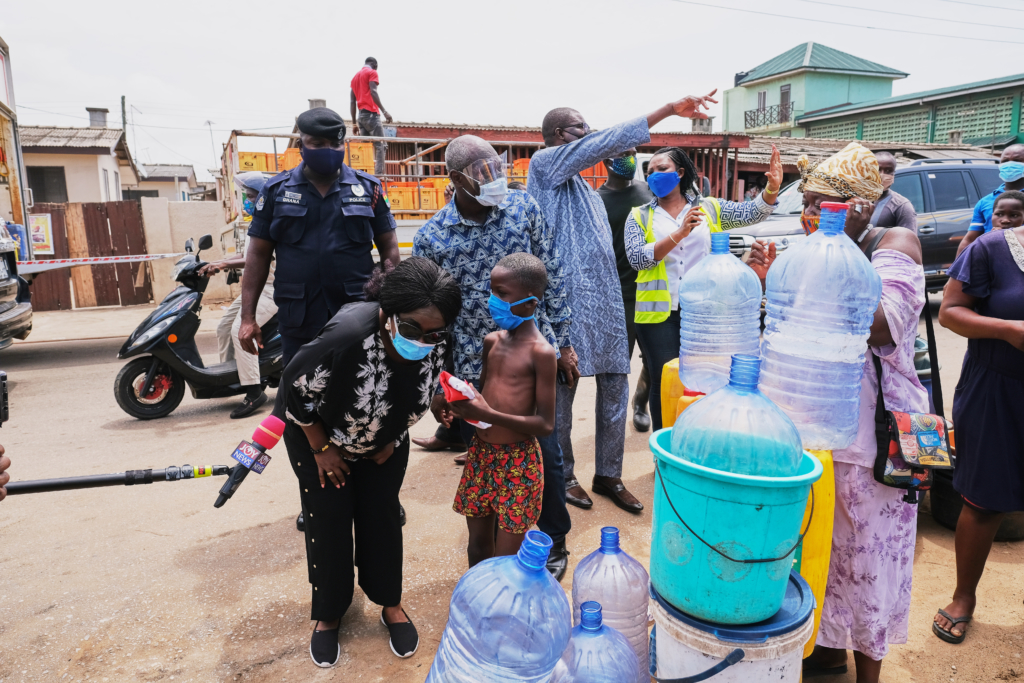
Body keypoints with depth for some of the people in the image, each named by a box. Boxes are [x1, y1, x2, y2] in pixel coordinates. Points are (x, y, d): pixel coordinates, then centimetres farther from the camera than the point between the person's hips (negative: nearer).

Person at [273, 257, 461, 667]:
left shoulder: (434, 345, -26)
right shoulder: (348, 335, -42)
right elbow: (296, 388, -25)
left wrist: (392, 439, -1)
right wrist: (322, 449, -15)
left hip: (383, 438, 4)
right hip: (318, 432, -3)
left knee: (382, 513, 7)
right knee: (329, 518, 1)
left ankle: (390, 605, 27)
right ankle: (328, 614, 23)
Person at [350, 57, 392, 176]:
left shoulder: (355, 76, 25)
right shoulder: (372, 73, 3)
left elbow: (352, 102, 20)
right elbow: (373, 92, -13)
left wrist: (354, 122, 19)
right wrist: (384, 111, -20)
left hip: (361, 116, 8)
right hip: (371, 114, -8)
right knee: (380, 146, -10)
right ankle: (379, 175, -21)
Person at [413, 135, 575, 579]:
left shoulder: (524, 208, -4)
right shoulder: (430, 239, -8)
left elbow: (554, 276, 4)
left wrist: (562, 341, 3)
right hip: (474, 368, 0)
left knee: (546, 455, 10)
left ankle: (555, 543, 35)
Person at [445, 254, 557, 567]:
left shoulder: (541, 351, -15)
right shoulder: (492, 341, 5)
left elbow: (546, 423, -17)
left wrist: (488, 414, -26)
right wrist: (462, 402, -4)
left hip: (518, 461, -6)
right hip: (480, 453, 6)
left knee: (508, 560, 4)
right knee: (478, 545, 19)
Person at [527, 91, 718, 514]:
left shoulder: (586, 189, 22)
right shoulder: (544, 163, -3)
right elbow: (604, 143, -15)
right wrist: (668, 110, -16)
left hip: (605, 301, 8)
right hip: (567, 301, -8)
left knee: (616, 387, 10)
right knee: (562, 391, 4)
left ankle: (608, 475, 25)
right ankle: (563, 476, 22)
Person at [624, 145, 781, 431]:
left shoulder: (709, 209, 10)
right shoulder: (640, 216, 6)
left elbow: (752, 213, -1)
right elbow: (637, 259, -9)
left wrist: (772, 189, -21)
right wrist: (679, 234, -18)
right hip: (659, 313, -1)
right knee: (664, 384, 6)